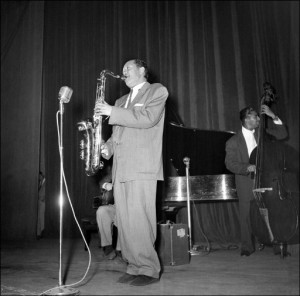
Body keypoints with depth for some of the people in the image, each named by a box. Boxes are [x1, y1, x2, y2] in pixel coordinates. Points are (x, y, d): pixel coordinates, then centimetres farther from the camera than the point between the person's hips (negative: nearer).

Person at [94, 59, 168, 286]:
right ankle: (135, 266, 14)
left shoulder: (157, 90, 7)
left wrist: (112, 112, -10)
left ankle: (149, 269, 2)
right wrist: (107, 147, 6)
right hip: (121, 167, 7)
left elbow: (148, 118, -11)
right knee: (124, 220, 4)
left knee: (139, 219, -10)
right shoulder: (121, 100, 27)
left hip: (142, 166, -7)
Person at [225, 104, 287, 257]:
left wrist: (273, 117, -3)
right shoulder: (233, 141, -3)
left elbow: (282, 134, 6)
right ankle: (247, 247, 19)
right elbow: (230, 164, -5)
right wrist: (246, 167, -20)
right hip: (246, 185, -2)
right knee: (247, 217, 4)